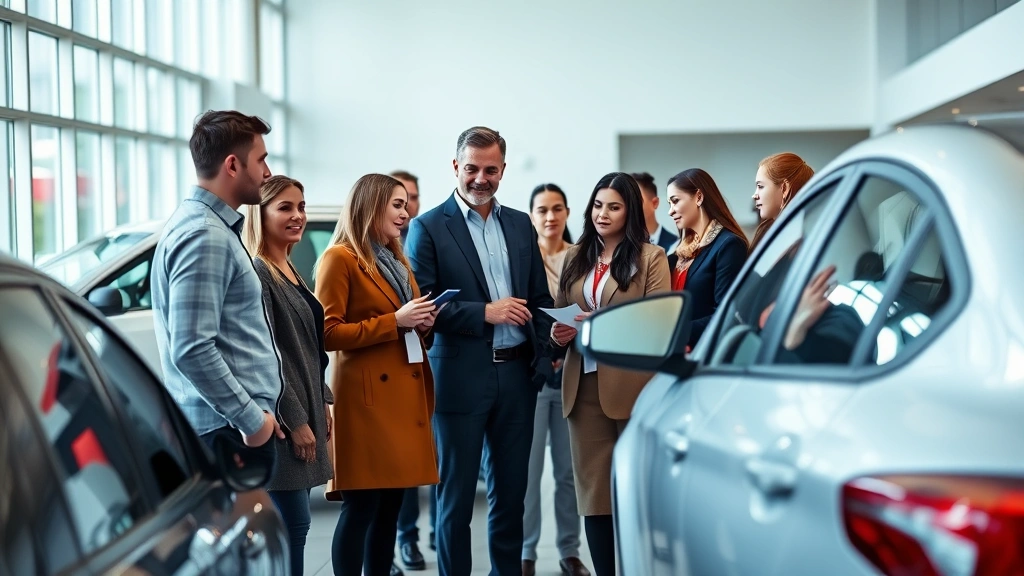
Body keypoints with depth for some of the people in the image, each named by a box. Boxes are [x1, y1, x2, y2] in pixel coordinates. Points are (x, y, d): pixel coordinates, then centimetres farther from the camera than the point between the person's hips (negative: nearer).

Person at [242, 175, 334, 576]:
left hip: (304, 411, 9)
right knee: (293, 523, -7)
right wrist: (295, 420, -17)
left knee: (290, 522, 13)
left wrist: (322, 403, 14)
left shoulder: (290, 271, 15)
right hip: (281, 418, -9)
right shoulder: (256, 272, -13)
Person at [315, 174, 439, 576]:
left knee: (389, 508, 8)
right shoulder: (340, 258, -5)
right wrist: (394, 321, -16)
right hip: (368, 397, -8)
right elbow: (327, 333, -14)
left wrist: (421, 324, 5)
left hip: (405, 394, 8)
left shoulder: (396, 260, 21)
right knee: (360, 509, -7)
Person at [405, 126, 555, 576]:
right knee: (456, 494, 5)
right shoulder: (428, 228, -3)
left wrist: (542, 361, 1)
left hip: (517, 374, 4)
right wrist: (485, 313, -17)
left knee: (511, 489, 12)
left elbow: (540, 299, 13)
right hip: (461, 378, -4)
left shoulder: (520, 224, 11)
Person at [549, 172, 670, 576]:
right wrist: (558, 334, -4)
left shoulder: (651, 258, 1)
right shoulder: (576, 258, 15)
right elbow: (559, 315, 18)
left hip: (634, 384, -4)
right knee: (594, 489, 6)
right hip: (584, 384, 4)